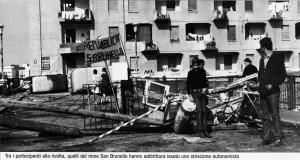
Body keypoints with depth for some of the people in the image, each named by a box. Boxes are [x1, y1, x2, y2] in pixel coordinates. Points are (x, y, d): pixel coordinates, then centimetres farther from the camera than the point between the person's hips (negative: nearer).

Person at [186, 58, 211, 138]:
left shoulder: (202, 71, 8)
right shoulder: (190, 73, -3)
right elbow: (188, 85, -1)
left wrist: (205, 88, -1)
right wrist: (189, 95, -6)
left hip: (202, 92, 4)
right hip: (195, 93, -4)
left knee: (204, 111, 1)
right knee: (199, 111, -13)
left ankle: (204, 130, 5)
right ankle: (199, 130, -9)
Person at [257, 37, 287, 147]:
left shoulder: (277, 59, -4)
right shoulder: (262, 59, 17)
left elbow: (283, 75, -4)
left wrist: (273, 84, -12)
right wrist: (259, 82, 9)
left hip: (273, 92, -7)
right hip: (263, 92, 7)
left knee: (275, 115, -4)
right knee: (265, 116, 9)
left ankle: (278, 139, 1)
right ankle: (266, 138, 16)